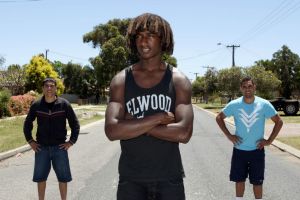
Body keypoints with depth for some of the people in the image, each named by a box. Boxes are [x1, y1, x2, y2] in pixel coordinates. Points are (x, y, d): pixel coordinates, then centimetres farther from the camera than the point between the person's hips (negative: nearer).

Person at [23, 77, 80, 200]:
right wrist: (30, 141, 4)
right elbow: (27, 124, 10)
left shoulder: (64, 104, -6)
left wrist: (71, 141, -4)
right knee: (40, 177, 11)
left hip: (59, 147, -1)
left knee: (63, 177, 8)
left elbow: (75, 124, 1)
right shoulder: (36, 105, -3)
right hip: (41, 148, 1)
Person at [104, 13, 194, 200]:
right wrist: (158, 118, -18)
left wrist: (134, 124, -14)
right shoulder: (121, 80, -3)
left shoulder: (179, 81, -4)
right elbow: (112, 130, -15)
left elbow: (184, 133, -16)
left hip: (169, 177, 0)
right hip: (131, 178, 0)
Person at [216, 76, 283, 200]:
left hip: (257, 150, -1)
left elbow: (279, 122, -1)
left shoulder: (264, 104, -11)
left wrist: (269, 141, -6)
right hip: (239, 150, 1)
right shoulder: (234, 105, -8)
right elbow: (219, 118, 5)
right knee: (239, 180, 12)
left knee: (257, 182, 9)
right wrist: (229, 135, -3)